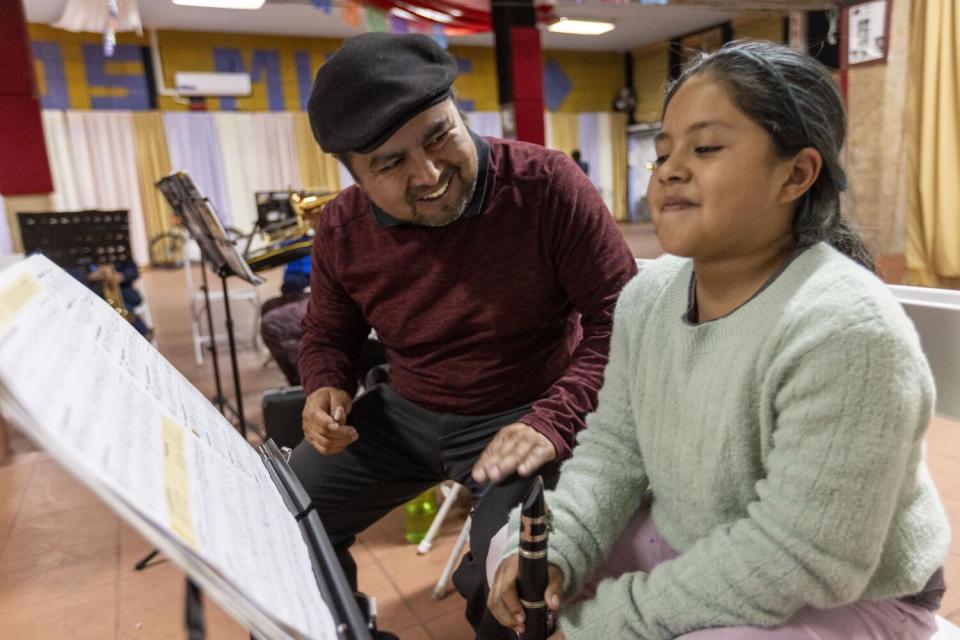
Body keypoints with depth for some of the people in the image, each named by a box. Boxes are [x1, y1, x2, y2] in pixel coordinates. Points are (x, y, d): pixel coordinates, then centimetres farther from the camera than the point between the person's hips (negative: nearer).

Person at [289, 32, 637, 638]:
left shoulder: (545, 184, -18)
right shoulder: (343, 229, -4)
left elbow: (620, 315, -15)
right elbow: (328, 335, 13)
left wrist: (556, 420, -27)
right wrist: (325, 389, -10)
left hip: (526, 413, -4)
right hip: (406, 411, 5)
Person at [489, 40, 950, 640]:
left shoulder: (844, 333, -30)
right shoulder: (647, 295, -7)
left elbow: (795, 560, -28)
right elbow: (614, 447, -3)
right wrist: (552, 551, -19)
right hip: (683, 550, 6)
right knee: (519, 581, 0)